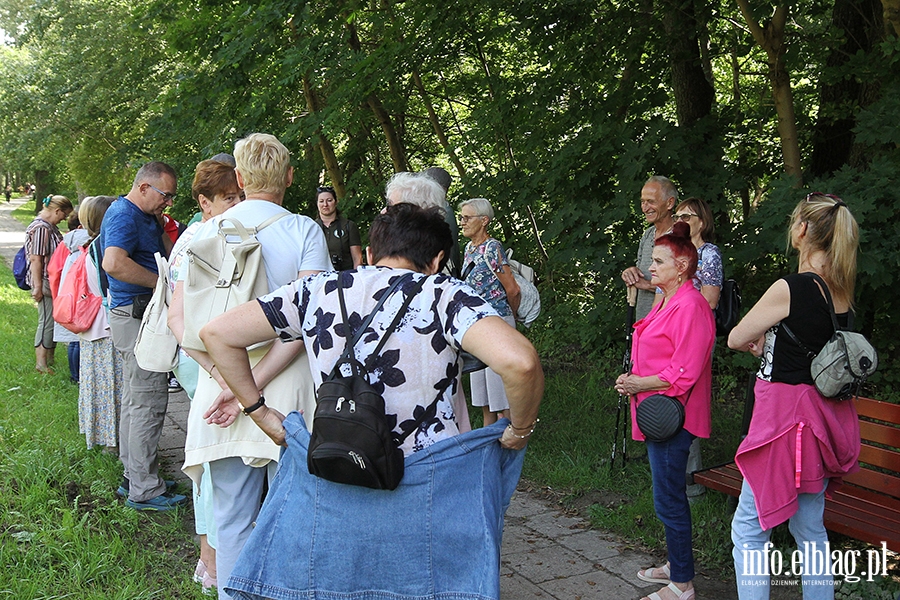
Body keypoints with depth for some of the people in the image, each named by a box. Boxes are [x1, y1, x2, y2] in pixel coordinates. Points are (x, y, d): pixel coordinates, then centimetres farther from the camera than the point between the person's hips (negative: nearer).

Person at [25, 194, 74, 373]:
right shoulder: (40, 228, -18)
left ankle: (49, 360, 24)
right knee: (47, 322, -4)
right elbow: (35, 259, -21)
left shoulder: (50, 226, 12)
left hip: (54, 282, 10)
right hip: (45, 282, -10)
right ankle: (41, 364, 5)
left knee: (53, 320, 14)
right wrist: (37, 287, -21)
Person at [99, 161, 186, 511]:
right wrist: (161, 281, -24)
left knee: (137, 400, 17)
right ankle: (144, 491, 1)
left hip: (144, 315, 11)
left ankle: (133, 476, 29)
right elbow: (113, 263, -32)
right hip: (137, 315, -11)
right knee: (149, 402, -7)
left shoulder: (146, 216, 16)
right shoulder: (123, 214, -15)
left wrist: (161, 223, 8)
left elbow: (169, 254, 18)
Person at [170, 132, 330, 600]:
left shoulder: (207, 231, 5)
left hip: (220, 382, 2)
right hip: (288, 386, -2)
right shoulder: (304, 231, -3)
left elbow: (178, 317, -2)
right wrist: (255, 383, -14)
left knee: (231, 518, 12)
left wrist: (227, 378, -9)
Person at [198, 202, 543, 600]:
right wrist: (520, 430, -6)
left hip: (326, 490, 3)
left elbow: (216, 333, 6)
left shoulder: (317, 290, 3)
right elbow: (518, 361, -25)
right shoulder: (444, 294, -8)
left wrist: (260, 412, 11)